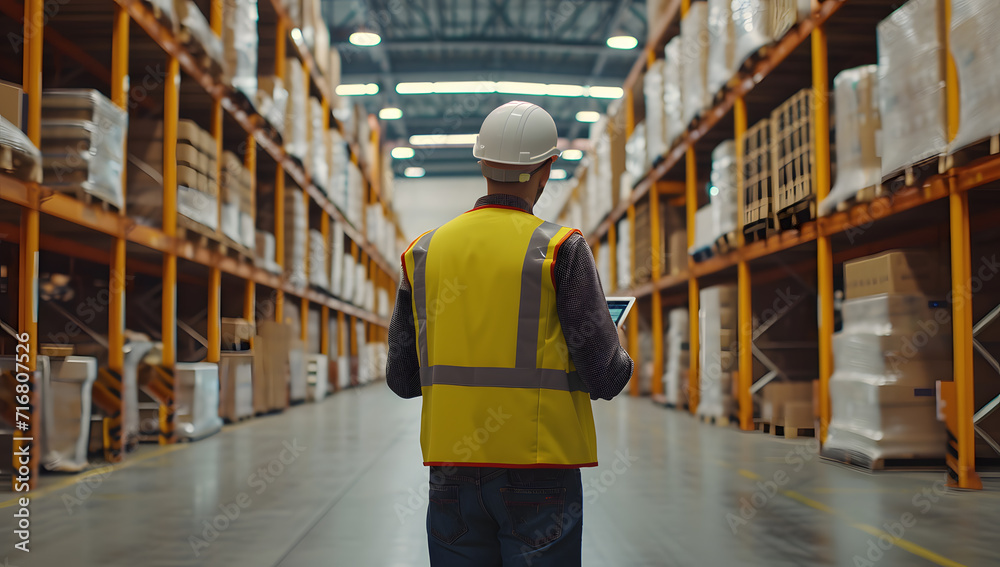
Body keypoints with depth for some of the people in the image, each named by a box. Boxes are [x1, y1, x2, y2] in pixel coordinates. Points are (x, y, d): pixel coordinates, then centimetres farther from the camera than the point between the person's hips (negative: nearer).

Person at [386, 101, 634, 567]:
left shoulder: (423, 252, 6)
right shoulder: (560, 249, -6)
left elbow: (402, 378, 9)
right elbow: (606, 376, -9)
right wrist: (622, 364, 14)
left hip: (452, 467, 4)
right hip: (538, 471, -4)